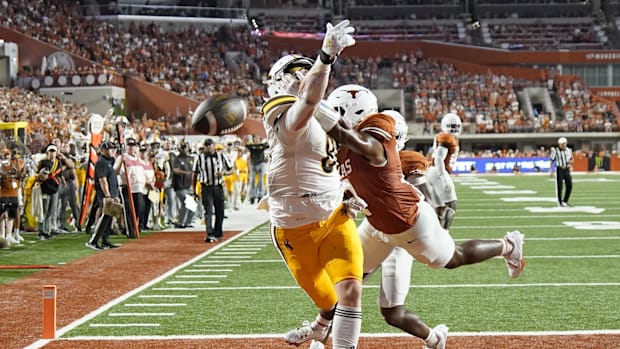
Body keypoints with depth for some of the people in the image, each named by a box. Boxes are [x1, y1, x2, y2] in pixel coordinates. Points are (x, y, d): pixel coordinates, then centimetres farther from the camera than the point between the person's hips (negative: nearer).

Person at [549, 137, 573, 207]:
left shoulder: (568, 150, 8)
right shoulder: (555, 151, -7)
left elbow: (571, 159, 20)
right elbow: (551, 161, -4)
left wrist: (571, 161, -4)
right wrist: (550, 170, -10)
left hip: (567, 169, 5)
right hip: (560, 170, -5)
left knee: (569, 186, 2)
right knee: (559, 187, -2)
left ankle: (565, 201, 17)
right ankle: (560, 203, 7)